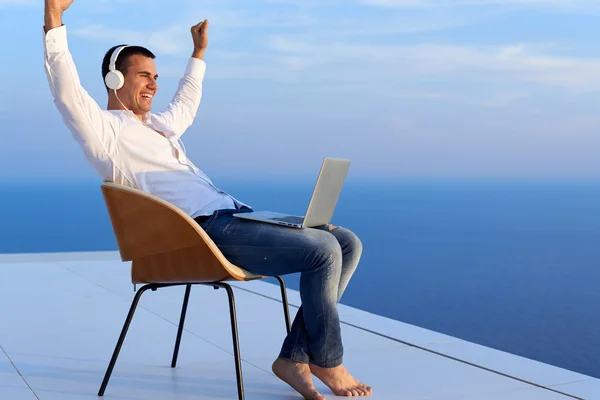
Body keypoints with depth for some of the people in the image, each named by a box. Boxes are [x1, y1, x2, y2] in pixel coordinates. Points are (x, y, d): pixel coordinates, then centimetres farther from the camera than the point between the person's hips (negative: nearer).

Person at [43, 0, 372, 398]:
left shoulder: (157, 126, 29)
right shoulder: (105, 130, 2)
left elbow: (185, 105, 49)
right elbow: (68, 92, -13)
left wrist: (199, 53, 54)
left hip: (238, 216, 10)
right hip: (205, 230, -10)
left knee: (347, 243, -2)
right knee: (323, 249, -23)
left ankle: (294, 358, -6)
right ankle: (327, 362, -4)